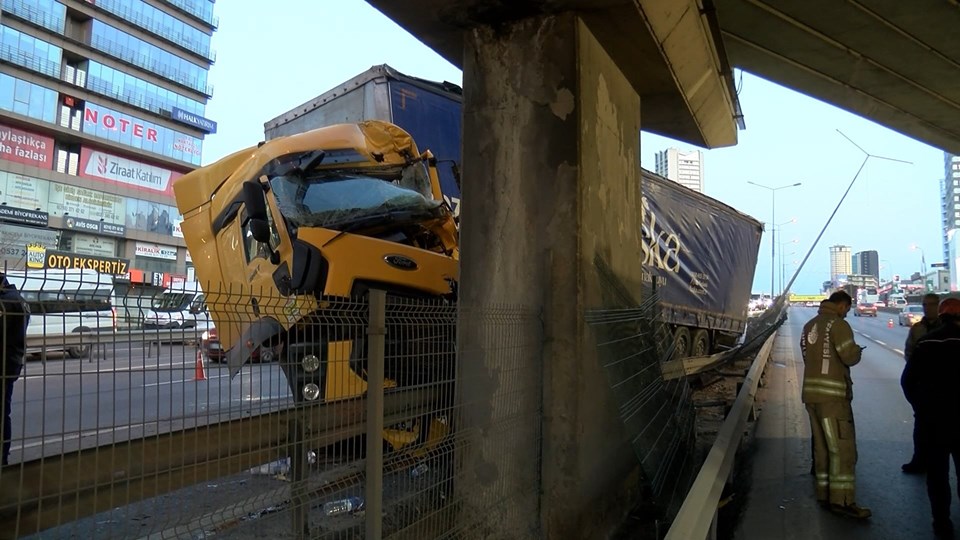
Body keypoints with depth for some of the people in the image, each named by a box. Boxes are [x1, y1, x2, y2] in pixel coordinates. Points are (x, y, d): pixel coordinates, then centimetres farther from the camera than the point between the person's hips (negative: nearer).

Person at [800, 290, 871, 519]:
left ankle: (824, 494, 18)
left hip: (811, 392, 8)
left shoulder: (809, 326, 15)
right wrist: (857, 350, 4)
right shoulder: (838, 324, -10)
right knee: (842, 447, -4)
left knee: (822, 446, 13)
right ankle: (841, 500, -3)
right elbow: (850, 357, -15)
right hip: (832, 394, -8)